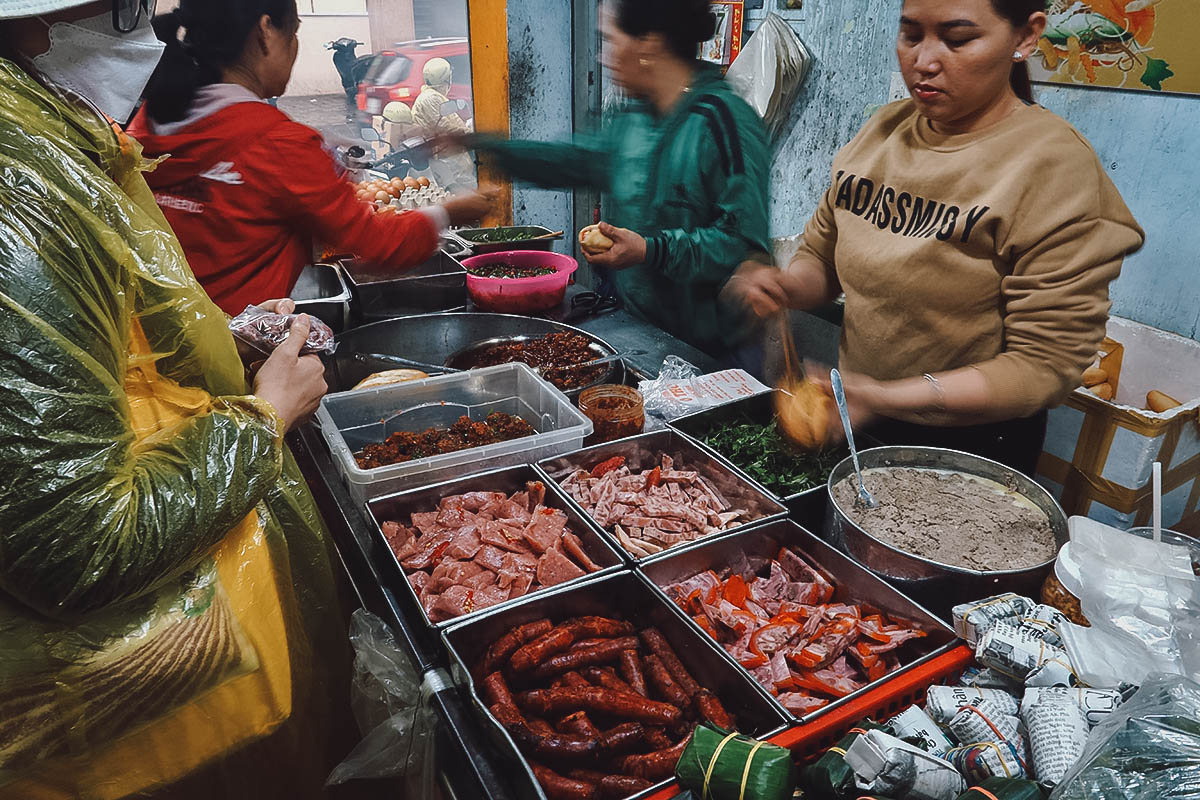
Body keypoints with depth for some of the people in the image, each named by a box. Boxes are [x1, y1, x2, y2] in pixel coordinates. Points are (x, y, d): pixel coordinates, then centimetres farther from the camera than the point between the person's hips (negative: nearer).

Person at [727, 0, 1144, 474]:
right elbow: (821, 256, 5)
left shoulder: (1055, 166, -20)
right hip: (858, 422, 6)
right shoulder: (883, 130, -2)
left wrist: (889, 396, -35)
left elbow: (1046, 364, -23)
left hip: (971, 446, -5)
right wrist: (785, 287, -19)